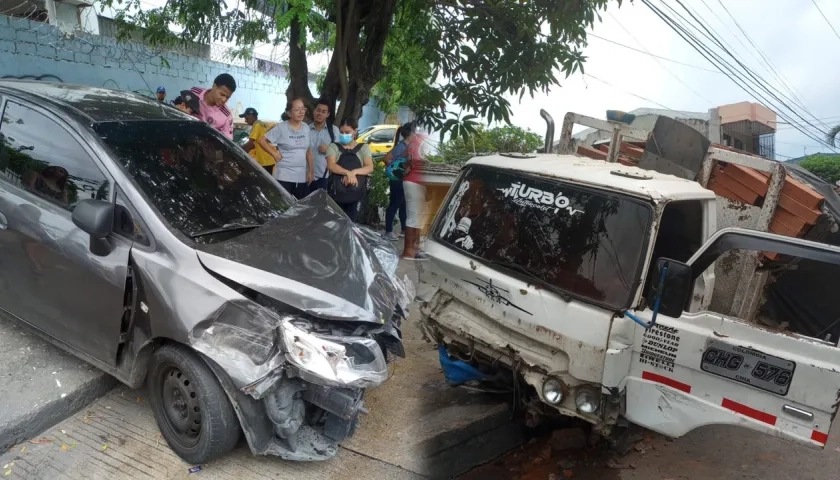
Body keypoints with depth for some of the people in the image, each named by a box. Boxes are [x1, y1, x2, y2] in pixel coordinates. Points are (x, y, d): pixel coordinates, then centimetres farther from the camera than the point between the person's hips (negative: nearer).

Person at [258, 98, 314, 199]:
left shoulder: (306, 128, 9)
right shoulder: (281, 127, -7)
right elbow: (261, 140, -6)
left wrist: (311, 170, 10)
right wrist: (274, 153, -10)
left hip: (302, 177, 5)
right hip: (284, 176, -5)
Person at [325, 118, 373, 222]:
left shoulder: (364, 147, 9)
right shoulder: (333, 147, 7)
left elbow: (370, 168, -3)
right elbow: (331, 165, -10)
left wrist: (354, 172, -22)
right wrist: (348, 173, -27)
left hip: (356, 194, 0)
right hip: (336, 192, 0)